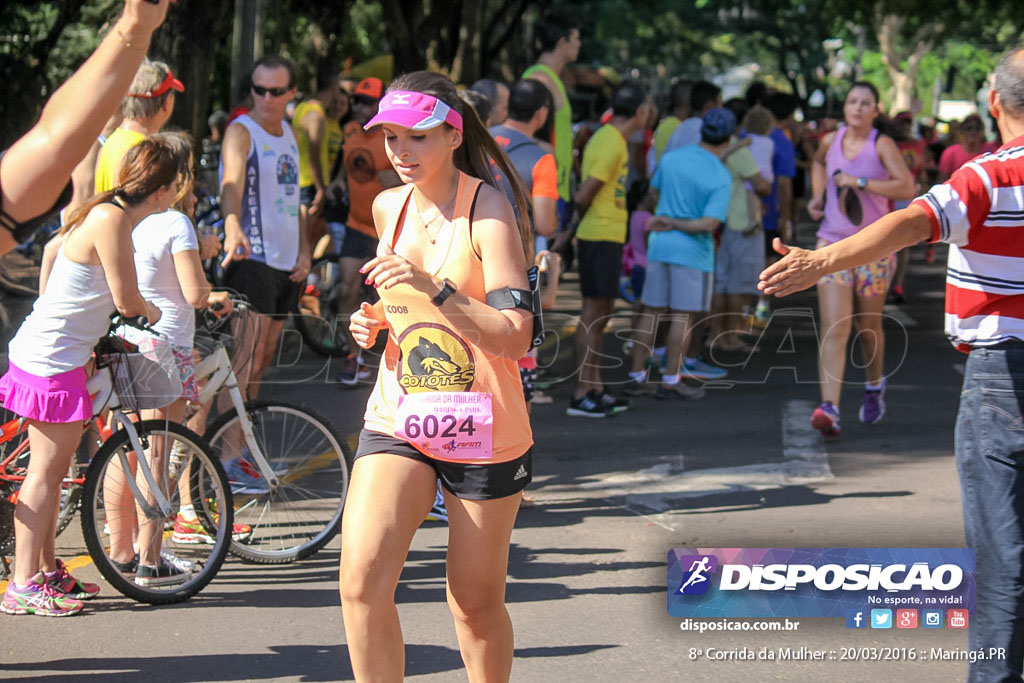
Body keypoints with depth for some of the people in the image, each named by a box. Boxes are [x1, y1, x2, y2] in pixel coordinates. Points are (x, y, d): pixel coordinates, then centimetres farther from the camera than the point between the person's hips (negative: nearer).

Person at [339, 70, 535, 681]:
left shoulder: (487, 208, -13)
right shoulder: (388, 207, 6)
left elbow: (516, 337, -20)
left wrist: (435, 289, -32)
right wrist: (374, 322, 4)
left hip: (484, 431, -4)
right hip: (397, 419, 4)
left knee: (476, 605, 6)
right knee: (362, 580, -16)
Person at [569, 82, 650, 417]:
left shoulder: (606, 137, 14)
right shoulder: (611, 145, -17)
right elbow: (584, 196, -18)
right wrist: (579, 226, -2)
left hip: (608, 237, 10)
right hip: (601, 236, -10)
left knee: (600, 313, 14)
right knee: (594, 312, -7)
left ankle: (596, 389, 22)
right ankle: (581, 395, -5)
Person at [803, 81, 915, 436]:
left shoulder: (882, 145, -7)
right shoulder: (831, 141, 5)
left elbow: (906, 187, -19)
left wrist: (860, 182, -21)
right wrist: (818, 195, 14)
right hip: (833, 244, 2)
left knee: (867, 325, 13)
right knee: (833, 328, -12)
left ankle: (875, 386, 42)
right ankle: (829, 408, -22)